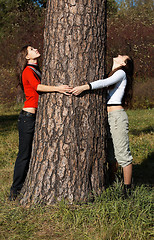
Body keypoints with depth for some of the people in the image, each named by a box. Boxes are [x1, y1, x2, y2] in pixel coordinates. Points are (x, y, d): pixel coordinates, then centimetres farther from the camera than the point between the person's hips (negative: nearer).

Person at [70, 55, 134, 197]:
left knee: (122, 154, -6)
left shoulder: (121, 73, -3)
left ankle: (127, 190, 0)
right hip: (106, 116, 9)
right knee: (109, 154, 10)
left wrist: (85, 87, -32)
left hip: (117, 115, -9)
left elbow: (105, 82, -20)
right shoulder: (112, 74, 23)